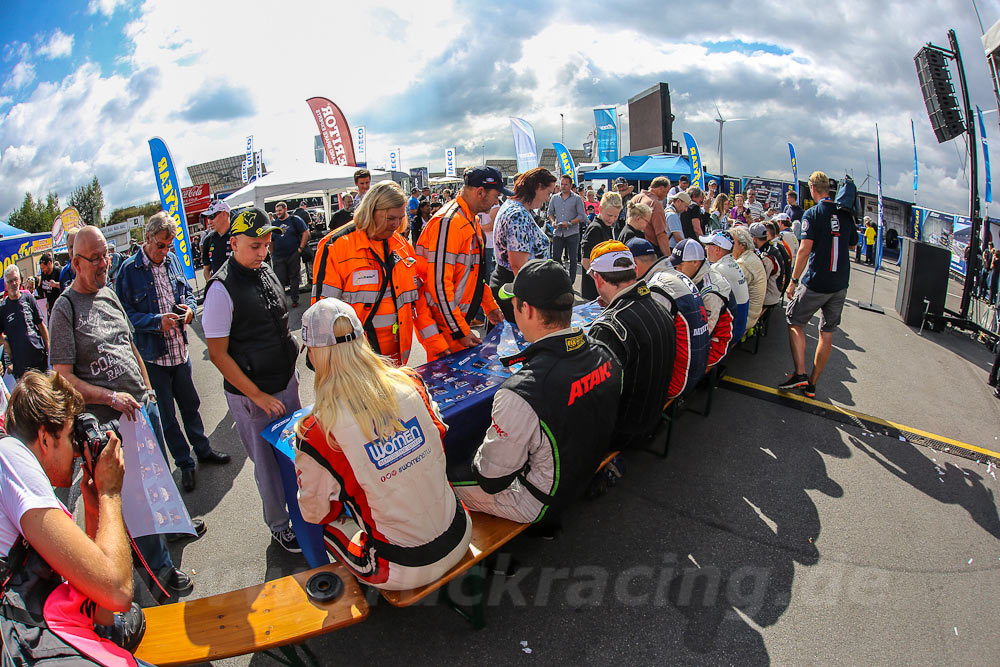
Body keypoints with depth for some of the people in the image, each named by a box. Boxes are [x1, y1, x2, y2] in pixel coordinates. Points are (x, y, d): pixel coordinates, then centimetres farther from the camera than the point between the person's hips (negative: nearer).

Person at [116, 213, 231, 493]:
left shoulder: (172, 260, 6)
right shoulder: (129, 270, -11)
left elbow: (187, 291, 15)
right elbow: (126, 313, -12)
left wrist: (189, 308, -6)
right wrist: (157, 321, -25)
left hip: (180, 350, 5)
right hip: (153, 356, -4)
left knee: (190, 404, 18)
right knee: (166, 414, 9)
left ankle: (203, 449, 35)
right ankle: (184, 463, 23)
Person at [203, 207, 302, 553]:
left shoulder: (266, 271, 4)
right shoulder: (222, 288, -18)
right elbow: (218, 354, -16)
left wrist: (290, 373, 14)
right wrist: (257, 395, -15)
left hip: (286, 382, 6)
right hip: (251, 394, -6)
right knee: (268, 463, 11)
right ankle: (278, 525, 32)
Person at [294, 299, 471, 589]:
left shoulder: (316, 433, -21)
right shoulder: (410, 382, -10)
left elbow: (315, 512, -4)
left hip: (405, 572, -4)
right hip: (459, 540, 4)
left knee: (329, 522, 23)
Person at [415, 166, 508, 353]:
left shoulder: (472, 220, 14)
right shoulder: (449, 222, -19)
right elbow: (439, 283, -24)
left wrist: (490, 305, 22)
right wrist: (460, 330, -22)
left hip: (460, 317, 9)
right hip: (445, 323, -9)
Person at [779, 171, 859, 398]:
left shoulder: (812, 213, -9)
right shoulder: (845, 214, 7)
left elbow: (805, 250, -17)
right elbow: (853, 244, 21)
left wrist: (793, 280, -12)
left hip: (816, 283, -5)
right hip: (840, 283, 6)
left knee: (795, 322, 9)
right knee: (827, 332, 9)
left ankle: (800, 373, -4)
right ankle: (812, 384, 16)